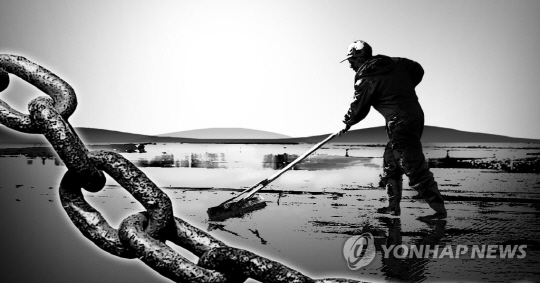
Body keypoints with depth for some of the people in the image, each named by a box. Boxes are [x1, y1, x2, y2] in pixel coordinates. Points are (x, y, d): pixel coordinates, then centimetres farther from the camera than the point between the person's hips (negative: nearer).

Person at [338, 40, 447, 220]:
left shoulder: (365, 80, -9)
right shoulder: (396, 63, 10)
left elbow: (358, 109, 1)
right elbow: (418, 71, 20)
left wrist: (347, 124, 21)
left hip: (400, 124, -9)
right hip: (416, 115, 9)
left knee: (416, 169, -6)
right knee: (390, 161, 18)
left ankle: (439, 210, -3)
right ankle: (394, 206, 24)